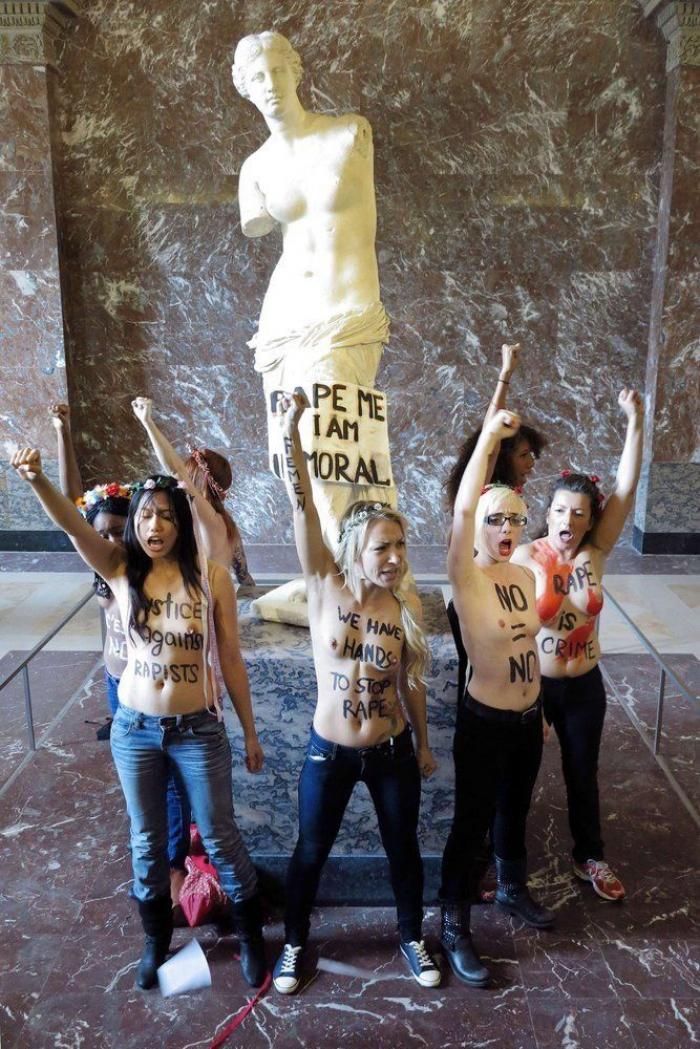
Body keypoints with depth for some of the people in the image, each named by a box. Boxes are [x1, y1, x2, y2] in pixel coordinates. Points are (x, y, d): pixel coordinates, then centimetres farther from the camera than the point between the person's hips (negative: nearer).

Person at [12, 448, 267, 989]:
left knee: (221, 839, 12)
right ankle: (157, 940, 43)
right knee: (147, 843, 19)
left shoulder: (212, 577, -13)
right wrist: (37, 479, -46)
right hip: (134, 730, 2)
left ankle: (252, 936, 36)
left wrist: (250, 732, 1)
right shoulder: (120, 570, -8)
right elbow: (70, 522, -26)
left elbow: (231, 659, -6)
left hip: (199, 731, -2)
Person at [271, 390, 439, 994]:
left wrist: (423, 745, 13)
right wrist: (292, 433, -36)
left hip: (393, 751, 2)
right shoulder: (325, 586, -14)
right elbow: (303, 508, -26)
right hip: (329, 752, -1)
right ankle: (295, 944, 42)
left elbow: (411, 682, 4)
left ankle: (413, 938, 46)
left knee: (404, 850, 20)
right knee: (311, 854, 17)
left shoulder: (406, 605, -9)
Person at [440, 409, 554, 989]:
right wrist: (489, 435, -40)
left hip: (529, 718, 7)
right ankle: (455, 927, 24)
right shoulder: (467, 579, -19)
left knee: (515, 810, 26)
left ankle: (513, 887, 50)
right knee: (473, 822, 6)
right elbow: (462, 510, -36)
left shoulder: (527, 577, 1)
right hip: (484, 722, -6)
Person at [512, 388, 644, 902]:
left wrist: (635, 422, -25)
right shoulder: (525, 557, -17)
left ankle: (590, 855, 43)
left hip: (585, 685, 3)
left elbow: (626, 487, -18)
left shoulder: (595, 553, -10)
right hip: (531, 685, -3)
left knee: (583, 774, 21)